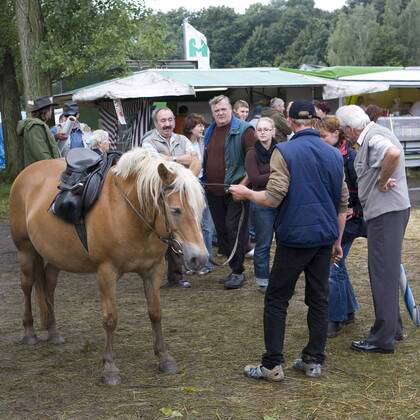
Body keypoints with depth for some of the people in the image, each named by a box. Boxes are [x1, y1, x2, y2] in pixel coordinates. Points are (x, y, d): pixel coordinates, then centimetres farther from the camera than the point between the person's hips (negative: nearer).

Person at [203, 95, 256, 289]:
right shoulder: (210, 132, 15)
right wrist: (204, 181, 16)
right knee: (221, 230, 11)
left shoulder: (244, 130, -8)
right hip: (213, 191, 7)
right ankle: (234, 268, 22)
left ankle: (238, 272, 1)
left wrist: (243, 184, -19)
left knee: (235, 230, -7)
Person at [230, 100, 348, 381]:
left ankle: (273, 365, 3)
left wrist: (246, 194, 2)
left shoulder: (284, 152, -10)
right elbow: (343, 203, 13)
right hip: (325, 239, 5)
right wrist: (337, 241, 22)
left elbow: (273, 198, -17)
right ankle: (314, 360, 18)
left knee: (276, 300, 4)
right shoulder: (334, 155, 8)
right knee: (319, 299, 12)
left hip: (295, 237, -5)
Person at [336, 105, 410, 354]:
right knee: (387, 271, 19)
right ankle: (394, 328, 29)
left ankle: (383, 339, 0)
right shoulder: (374, 134, 16)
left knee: (383, 274, -5)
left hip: (386, 212, -11)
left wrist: (382, 181, -23)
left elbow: (394, 153, -36)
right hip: (389, 211, 11)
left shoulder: (373, 138, -16)